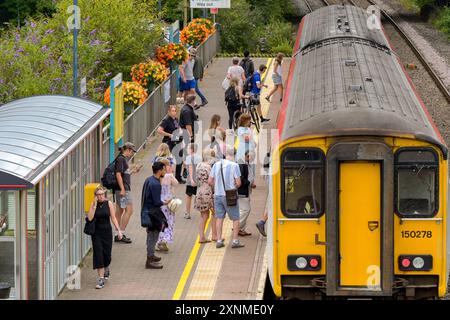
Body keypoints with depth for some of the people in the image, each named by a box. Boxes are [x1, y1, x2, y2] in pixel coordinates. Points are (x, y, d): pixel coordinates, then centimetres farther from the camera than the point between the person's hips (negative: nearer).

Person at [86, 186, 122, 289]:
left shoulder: (109, 204, -2)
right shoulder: (93, 204, -3)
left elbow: (113, 218, -1)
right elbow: (90, 218, -15)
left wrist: (118, 230, -7)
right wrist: (94, 205, -18)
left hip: (107, 231, 1)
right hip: (96, 232, -1)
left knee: (107, 254, 7)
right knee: (98, 254, -7)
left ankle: (106, 269, 42)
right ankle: (101, 279, -6)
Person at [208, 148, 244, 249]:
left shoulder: (216, 165, 1)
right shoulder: (234, 165, -12)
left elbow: (210, 181, 4)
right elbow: (238, 183, -13)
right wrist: (235, 187, 8)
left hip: (218, 194, 4)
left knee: (219, 218, 12)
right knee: (235, 218, 7)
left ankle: (219, 241, 12)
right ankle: (235, 241, 5)